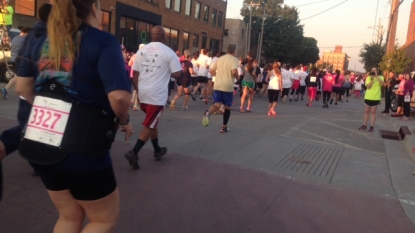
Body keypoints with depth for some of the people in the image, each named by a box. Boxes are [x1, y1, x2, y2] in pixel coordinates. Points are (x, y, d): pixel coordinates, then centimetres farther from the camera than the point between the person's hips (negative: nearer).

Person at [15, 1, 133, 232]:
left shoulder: (42, 42, 10)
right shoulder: (104, 41, -11)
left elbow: (23, 86, 13)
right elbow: (119, 96, -24)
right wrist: (124, 121, -5)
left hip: (42, 143, 7)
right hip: (82, 148, -7)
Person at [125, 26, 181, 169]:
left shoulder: (142, 50, 7)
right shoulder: (169, 52, -6)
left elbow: (135, 73, 7)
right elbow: (177, 74, -9)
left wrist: (138, 90, 15)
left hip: (143, 93, 6)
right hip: (157, 94, -6)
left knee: (152, 122, 20)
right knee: (149, 125, 0)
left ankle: (157, 150, 31)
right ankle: (134, 153, -6)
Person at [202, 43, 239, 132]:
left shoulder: (220, 58, 13)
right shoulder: (234, 59, -6)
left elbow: (211, 70, 13)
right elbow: (234, 71, -22)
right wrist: (237, 77, -3)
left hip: (217, 85, 5)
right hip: (228, 86, -4)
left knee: (217, 104, 3)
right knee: (227, 106, 9)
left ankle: (208, 113, -30)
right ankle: (224, 127, 15)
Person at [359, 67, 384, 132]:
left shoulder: (380, 77, 1)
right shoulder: (368, 77, 3)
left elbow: (382, 83, -21)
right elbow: (368, 86, -10)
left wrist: (376, 76, -19)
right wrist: (372, 79, -17)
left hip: (376, 98, -2)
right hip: (368, 97, 2)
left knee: (373, 112, 2)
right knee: (366, 111, 8)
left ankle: (372, 126, 5)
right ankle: (364, 125, 14)